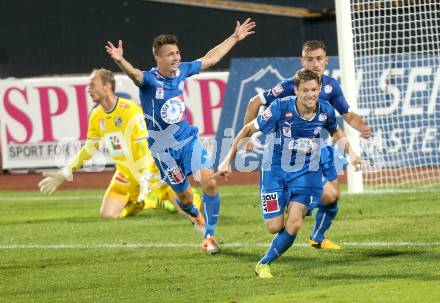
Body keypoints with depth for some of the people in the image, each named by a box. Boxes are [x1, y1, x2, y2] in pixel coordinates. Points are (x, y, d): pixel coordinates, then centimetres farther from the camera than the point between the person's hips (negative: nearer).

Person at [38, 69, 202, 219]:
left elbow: (144, 148, -24)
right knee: (107, 214, -10)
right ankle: (139, 203, 16)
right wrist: (64, 174, 6)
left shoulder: (130, 110, -21)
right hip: (125, 175, 5)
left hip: (150, 171, -5)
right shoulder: (96, 116, -1)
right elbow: (89, 149, 10)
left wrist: (145, 180, -31)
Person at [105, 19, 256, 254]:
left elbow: (210, 59, 12)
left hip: (188, 139, 3)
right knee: (184, 196, 10)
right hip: (163, 148, -3)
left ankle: (208, 236, -4)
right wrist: (120, 61, -68)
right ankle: (194, 213, 48)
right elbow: (134, 74, -46)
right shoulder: (149, 80, -21)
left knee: (210, 181, -16)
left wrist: (235, 38, 18)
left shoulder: (181, 71, -5)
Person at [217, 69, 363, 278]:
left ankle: (264, 263, 7)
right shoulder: (281, 108, -21)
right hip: (275, 172, -2)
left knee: (293, 224, -15)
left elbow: (336, 133, 14)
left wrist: (350, 152, -3)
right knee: (275, 227, -6)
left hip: (306, 172, 2)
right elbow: (248, 130, -9)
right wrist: (228, 160, -9)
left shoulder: (326, 112, -10)